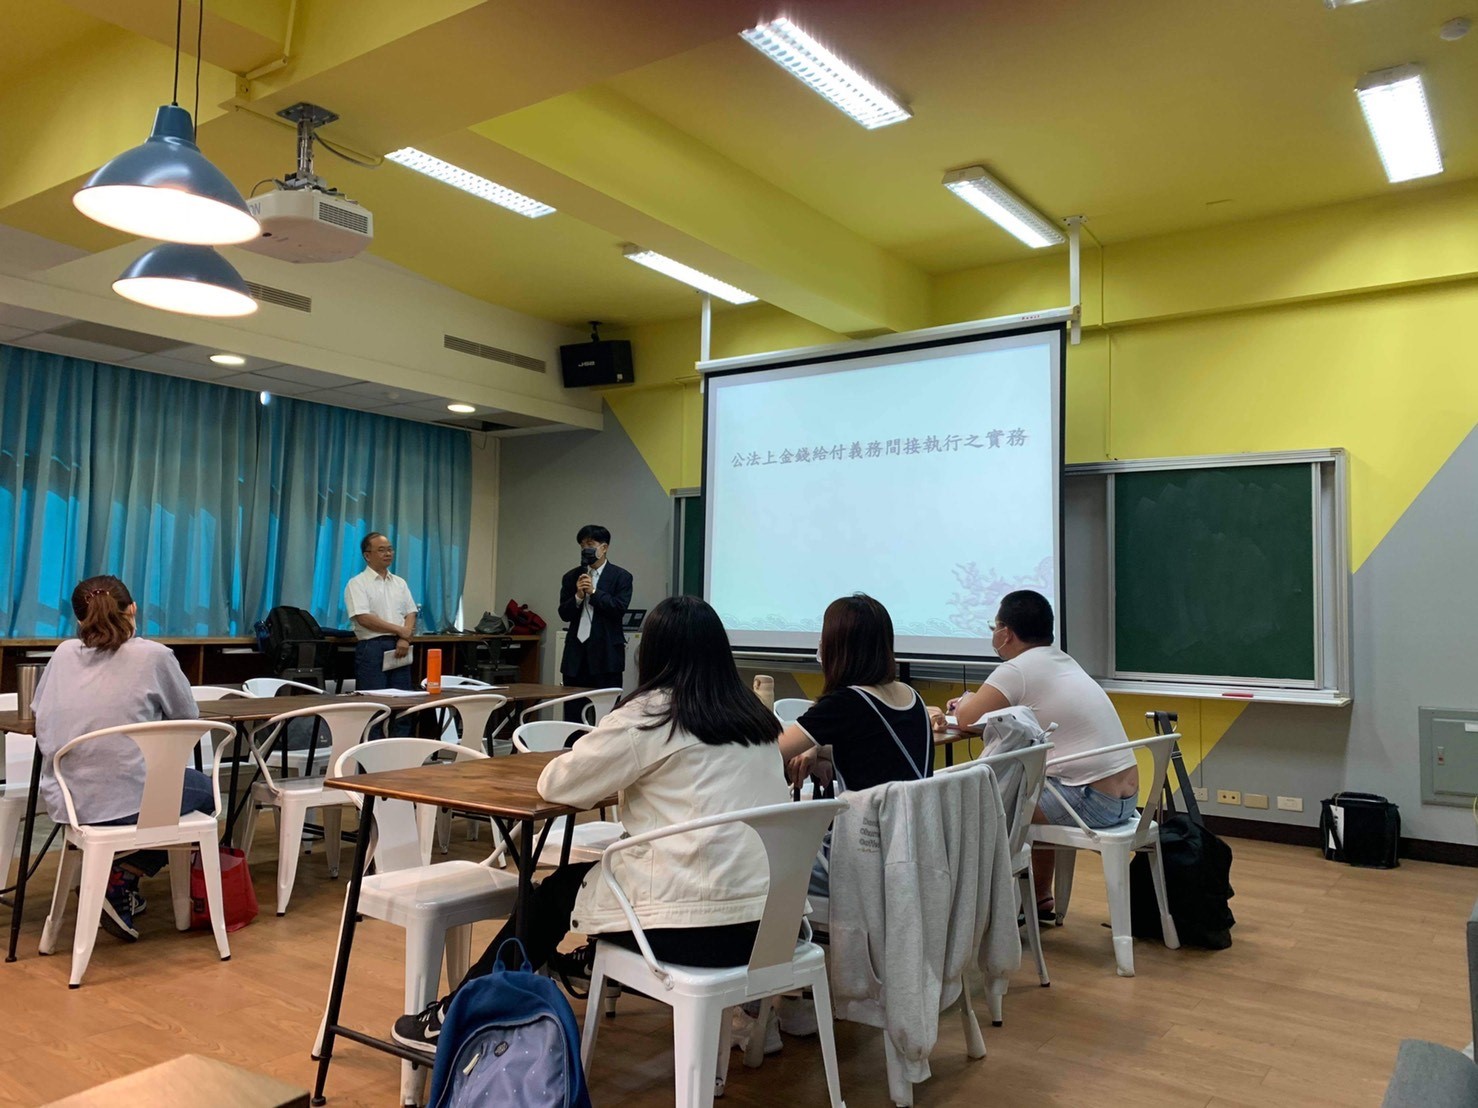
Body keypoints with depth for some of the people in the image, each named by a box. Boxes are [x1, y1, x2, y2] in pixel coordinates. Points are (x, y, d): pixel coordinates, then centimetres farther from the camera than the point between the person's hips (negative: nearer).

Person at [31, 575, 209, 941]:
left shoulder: (63, 654, 7)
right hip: (125, 803, -6)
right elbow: (188, 717, 6)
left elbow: (39, 709, 21)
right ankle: (124, 878, 8)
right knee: (203, 789, 24)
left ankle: (119, 888, 22)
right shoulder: (153, 656, -6)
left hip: (62, 802, 6)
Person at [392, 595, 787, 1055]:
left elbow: (557, 784, -1)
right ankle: (596, 960, 59)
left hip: (692, 923, -7)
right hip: (765, 919, 7)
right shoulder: (758, 719, 9)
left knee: (558, 889, 20)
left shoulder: (650, 714, -9)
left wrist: (591, 759, 20)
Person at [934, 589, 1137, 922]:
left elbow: (966, 719, -8)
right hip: (1125, 795, 9)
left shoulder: (1017, 670, -14)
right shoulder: (1061, 660, 12)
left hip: (1094, 802, -9)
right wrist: (973, 704, 15)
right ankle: (1041, 898, 38)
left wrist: (966, 702, 12)